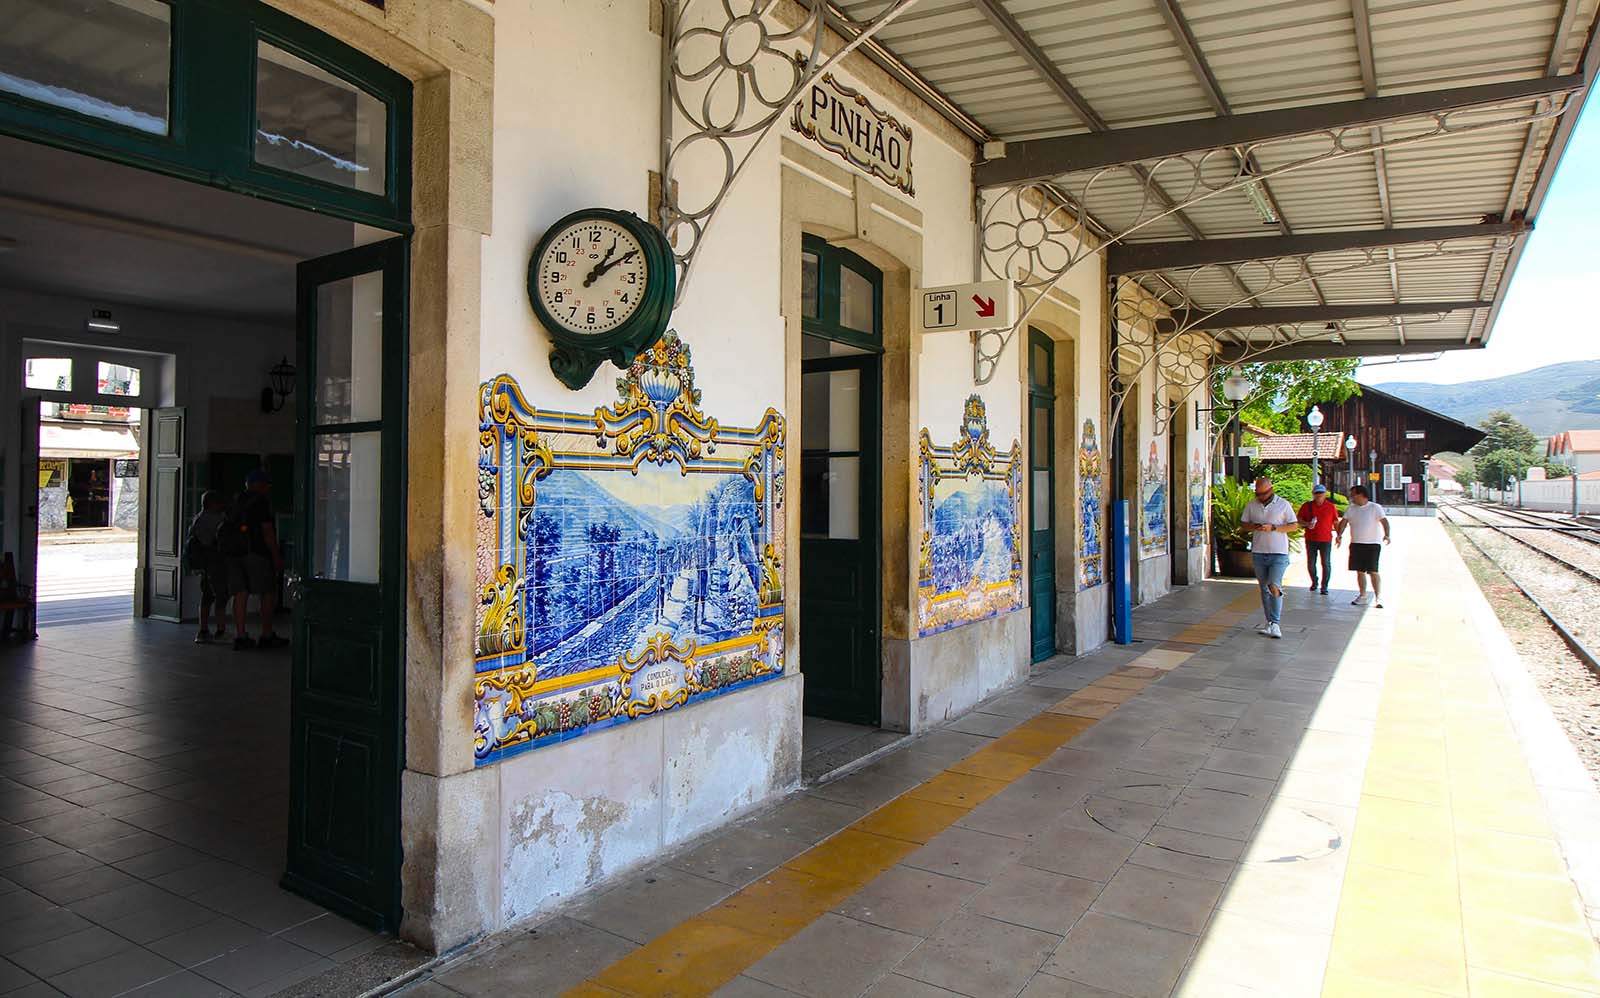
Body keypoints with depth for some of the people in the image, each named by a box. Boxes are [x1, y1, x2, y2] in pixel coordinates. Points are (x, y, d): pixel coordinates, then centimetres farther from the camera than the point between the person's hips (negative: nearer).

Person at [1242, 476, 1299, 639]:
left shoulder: (1283, 504, -3)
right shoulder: (1251, 505, 7)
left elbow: (1294, 525, -3)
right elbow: (1245, 524, 14)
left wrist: (1273, 528, -16)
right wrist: (1254, 527, -9)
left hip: (1279, 553, -4)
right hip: (1258, 552, 4)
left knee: (1274, 586, -16)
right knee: (1264, 589, 9)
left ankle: (1275, 624, -11)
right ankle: (1270, 623, 16)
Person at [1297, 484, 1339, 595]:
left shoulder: (1331, 507, 4)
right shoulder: (1306, 506, 3)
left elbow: (1336, 523, 10)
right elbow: (1299, 521, 7)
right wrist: (1306, 524, -13)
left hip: (1326, 540, -1)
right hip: (1311, 539, 1)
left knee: (1326, 563, -2)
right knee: (1310, 563, 7)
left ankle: (1324, 586, 6)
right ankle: (1314, 582, 28)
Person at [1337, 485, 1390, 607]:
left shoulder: (1375, 508, -4)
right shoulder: (1350, 509, 10)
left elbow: (1384, 521, -13)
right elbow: (1343, 522, 5)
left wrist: (1386, 535, -30)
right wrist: (1340, 534, -12)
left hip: (1372, 545, -5)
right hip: (1356, 544, 5)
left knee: (1373, 571, -8)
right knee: (1360, 571, 10)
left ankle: (1378, 598, -4)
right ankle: (1362, 597, 19)